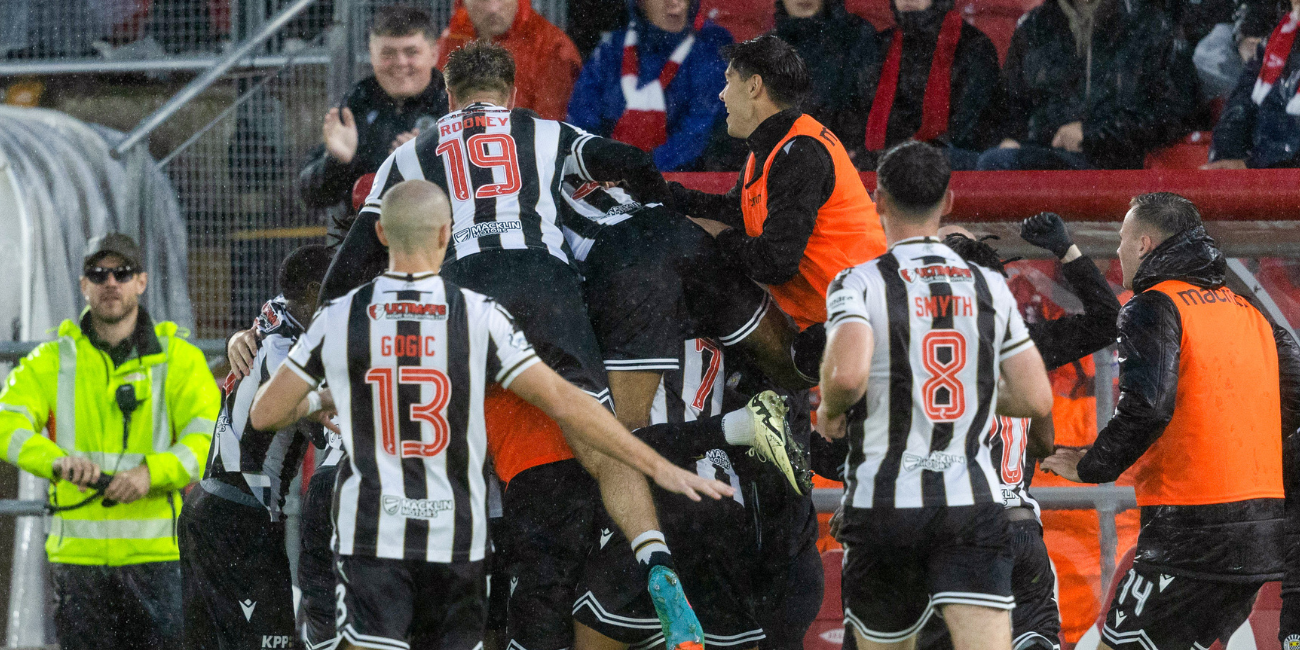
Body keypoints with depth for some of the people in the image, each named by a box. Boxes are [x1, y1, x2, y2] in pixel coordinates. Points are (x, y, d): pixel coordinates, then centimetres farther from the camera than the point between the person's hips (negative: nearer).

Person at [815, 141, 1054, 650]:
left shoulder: (858, 284, -6)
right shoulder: (989, 287, 7)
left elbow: (848, 374, -24)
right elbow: (1037, 400, 8)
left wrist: (830, 410, -1)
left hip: (885, 502, -2)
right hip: (973, 501, 2)